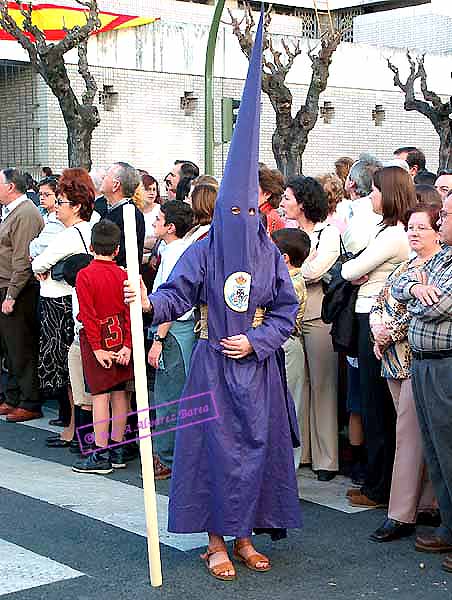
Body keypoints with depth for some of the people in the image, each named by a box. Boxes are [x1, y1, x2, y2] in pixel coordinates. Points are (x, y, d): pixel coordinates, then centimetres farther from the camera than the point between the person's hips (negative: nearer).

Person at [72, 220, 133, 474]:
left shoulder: (85, 275, -11)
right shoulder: (123, 275, 1)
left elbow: (88, 315, -14)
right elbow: (130, 312, -2)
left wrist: (97, 347, -12)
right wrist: (127, 345, -2)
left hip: (97, 340, -4)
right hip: (120, 339, 5)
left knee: (101, 395, -4)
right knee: (120, 393, 9)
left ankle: (101, 455, -2)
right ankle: (117, 450, 17)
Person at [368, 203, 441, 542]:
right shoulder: (404, 267, 19)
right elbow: (380, 303, 18)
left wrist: (391, 333, -11)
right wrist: (377, 328, -1)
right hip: (396, 360, 8)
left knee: (409, 434, -8)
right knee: (413, 433, 11)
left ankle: (401, 515, -5)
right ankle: (426, 505, 19)